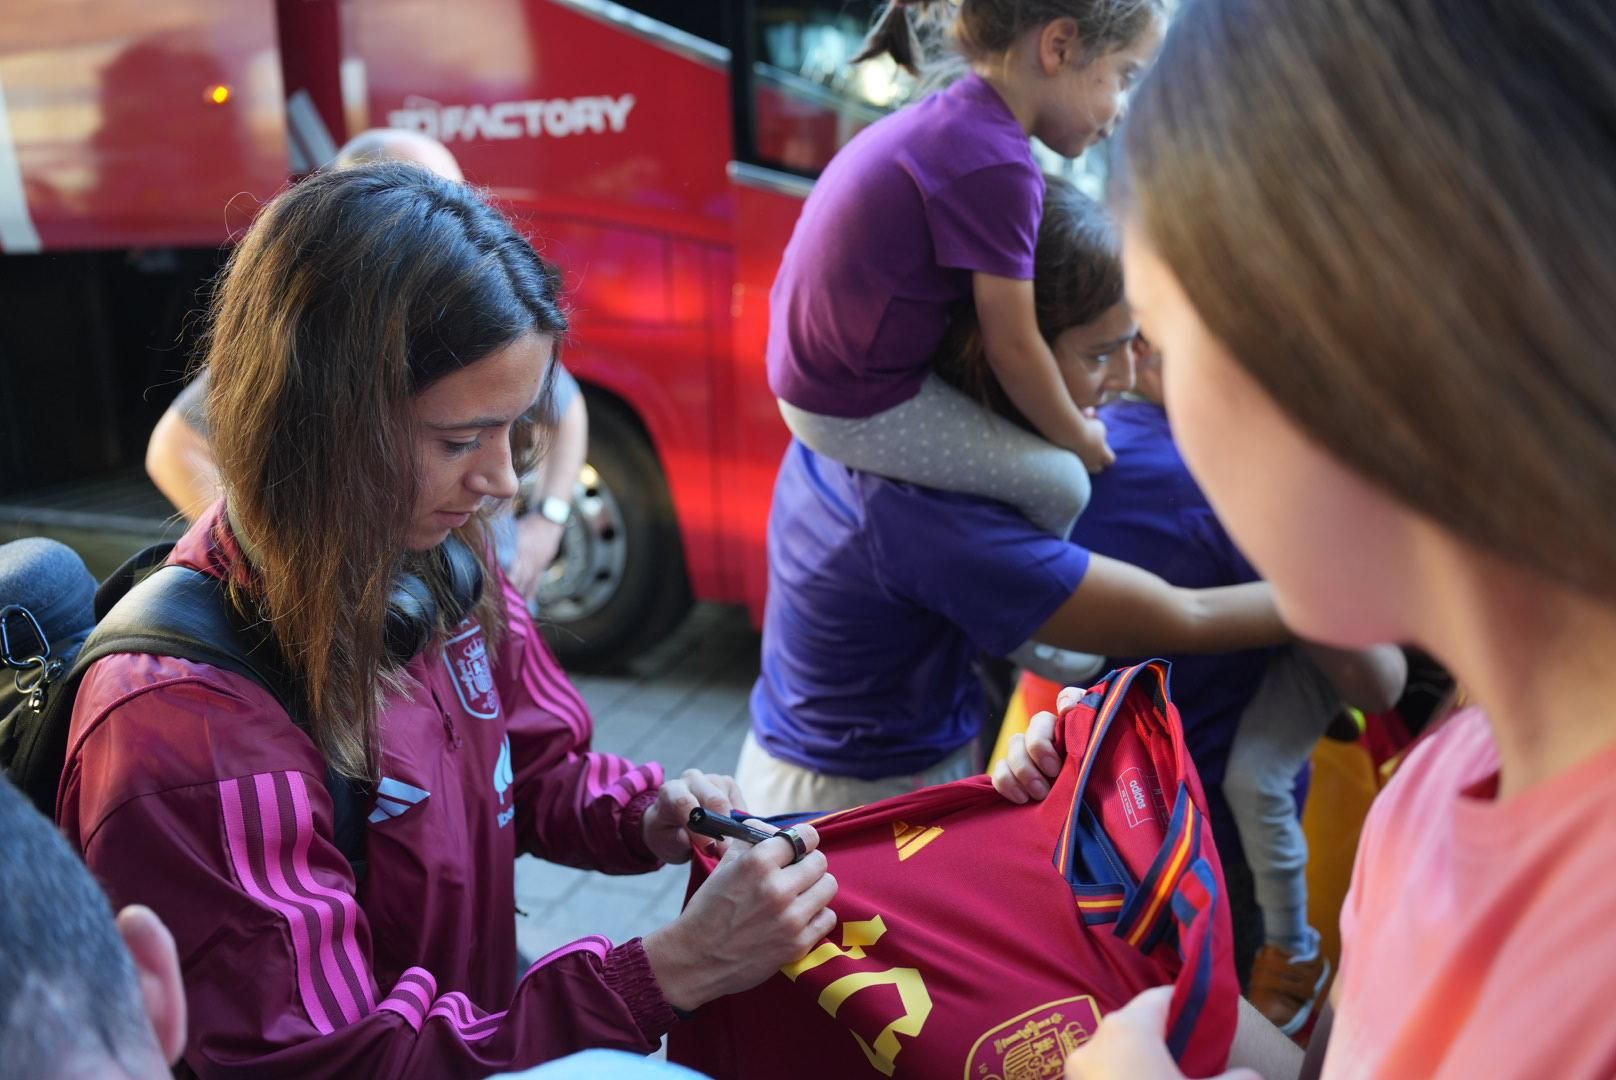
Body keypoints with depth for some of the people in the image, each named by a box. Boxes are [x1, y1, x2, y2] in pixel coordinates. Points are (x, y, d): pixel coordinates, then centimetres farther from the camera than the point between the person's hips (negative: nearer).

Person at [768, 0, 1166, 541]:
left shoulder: (953, 114, 5)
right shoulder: (995, 165, -25)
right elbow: (1012, 347, -17)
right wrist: (1081, 439, 0)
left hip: (822, 369, 10)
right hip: (855, 410, -10)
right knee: (1061, 483, -3)